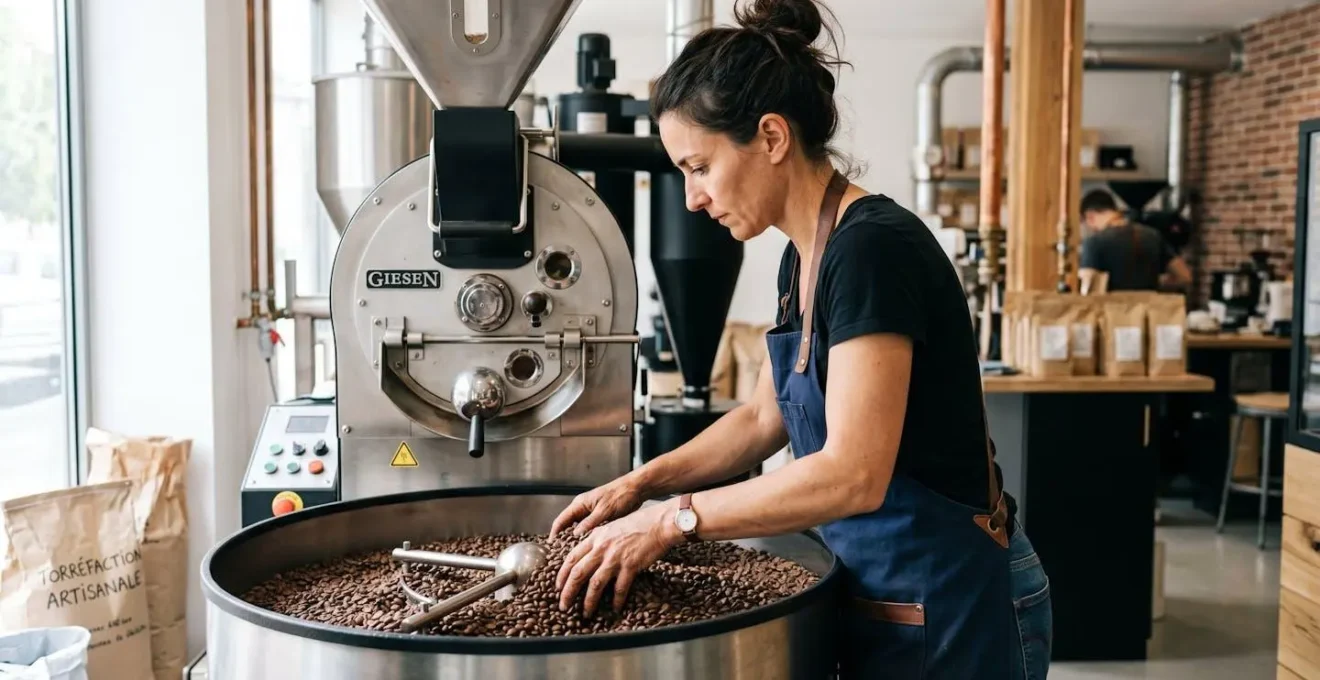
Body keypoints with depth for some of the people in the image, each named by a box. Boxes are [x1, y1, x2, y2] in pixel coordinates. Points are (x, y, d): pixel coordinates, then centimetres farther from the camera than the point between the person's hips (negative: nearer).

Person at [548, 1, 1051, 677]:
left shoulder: (873, 248, -22)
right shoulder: (805, 255, 6)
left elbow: (853, 473, -29)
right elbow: (764, 417, 16)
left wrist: (671, 519, -23)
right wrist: (641, 482, 5)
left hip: (949, 610, -8)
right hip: (886, 599, 8)